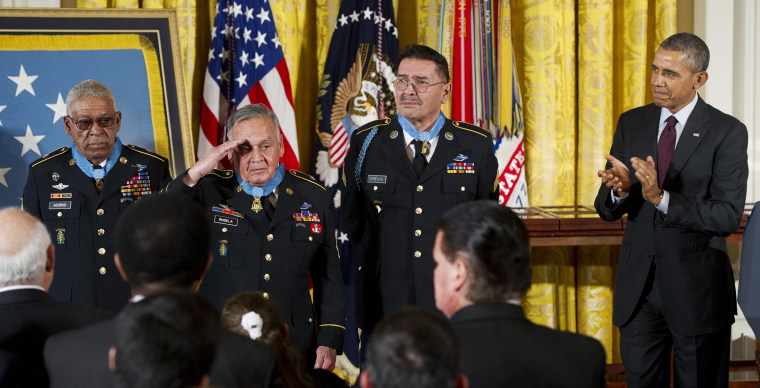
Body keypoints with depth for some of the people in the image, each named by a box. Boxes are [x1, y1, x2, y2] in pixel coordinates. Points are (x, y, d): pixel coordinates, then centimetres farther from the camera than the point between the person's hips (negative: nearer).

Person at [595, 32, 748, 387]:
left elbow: (728, 216, -17)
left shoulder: (727, 132, -8)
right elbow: (605, 209, 4)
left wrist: (661, 197, -28)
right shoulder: (631, 124, 6)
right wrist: (619, 191, -20)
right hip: (638, 288, 4)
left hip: (697, 290, -4)